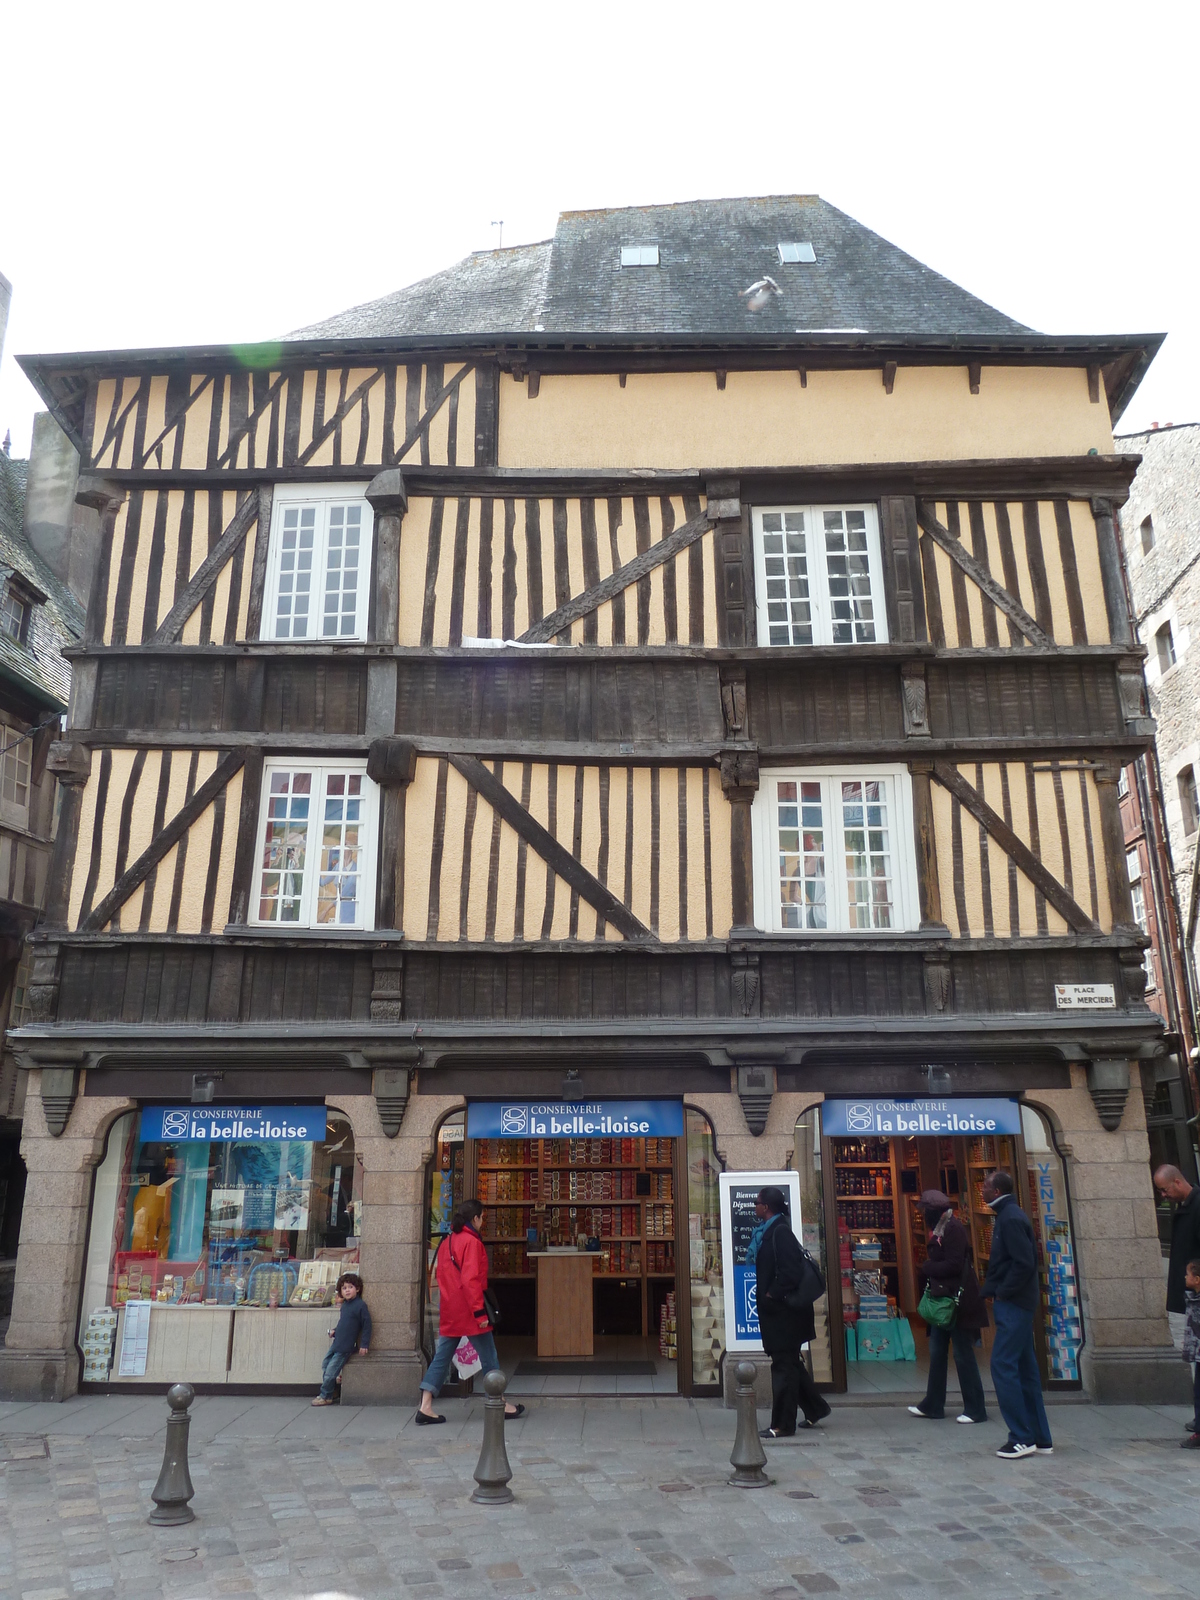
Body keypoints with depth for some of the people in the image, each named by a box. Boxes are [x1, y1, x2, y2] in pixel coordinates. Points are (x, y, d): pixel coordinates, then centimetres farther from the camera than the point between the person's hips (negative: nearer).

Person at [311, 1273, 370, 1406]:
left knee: (330, 1372, -4)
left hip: (345, 1347, -8)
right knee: (325, 1365, 16)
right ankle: (331, 1391, 29)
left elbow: (366, 1325, -15)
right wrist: (335, 1331, 6)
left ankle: (325, 1397, 13)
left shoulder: (360, 1305, -16)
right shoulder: (345, 1304, 8)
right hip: (336, 1344, 8)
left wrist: (364, 1344, -16)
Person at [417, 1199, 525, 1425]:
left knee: (442, 1357, 9)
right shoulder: (472, 1242, -15)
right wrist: (480, 1312, -19)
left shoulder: (446, 1242, 10)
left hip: (448, 1311, 8)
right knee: (489, 1357, 6)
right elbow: (471, 1280, -21)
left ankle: (425, 1407, 3)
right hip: (468, 1311, -8)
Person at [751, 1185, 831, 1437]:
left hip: (783, 1310, -9)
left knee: (783, 1364, 0)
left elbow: (791, 1271, -25)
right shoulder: (768, 1231, 9)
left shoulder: (780, 1232, -19)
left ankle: (783, 1425, 9)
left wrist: (772, 1295, -18)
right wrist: (766, 1295, 8)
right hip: (777, 1309, 9)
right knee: (788, 1362, 18)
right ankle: (815, 1407, 32)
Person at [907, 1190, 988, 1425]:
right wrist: (927, 1270, 0)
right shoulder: (940, 1228, 13)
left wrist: (926, 1269, -11)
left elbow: (954, 1265, -22)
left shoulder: (953, 1228, -16)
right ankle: (933, 1405, 19)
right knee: (937, 1352, 12)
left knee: (963, 1354, -3)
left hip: (956, 1301, -10)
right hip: (941, 1299, 10)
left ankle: (975, 1409, 6)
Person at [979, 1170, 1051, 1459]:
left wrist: (1002, 1293, -14)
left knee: (1003, 1366, -7)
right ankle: (1040, 1439, 18)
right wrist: (991, 1289, 10)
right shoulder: (1007, 1216, 14)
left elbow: (1024, 1262, -23)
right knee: (1024, 1369, 12)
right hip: (1015, 1303, 10)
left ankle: (1022, 1439, -2)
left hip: (1012, 1304, -10)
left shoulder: (1011, 1218, -16)